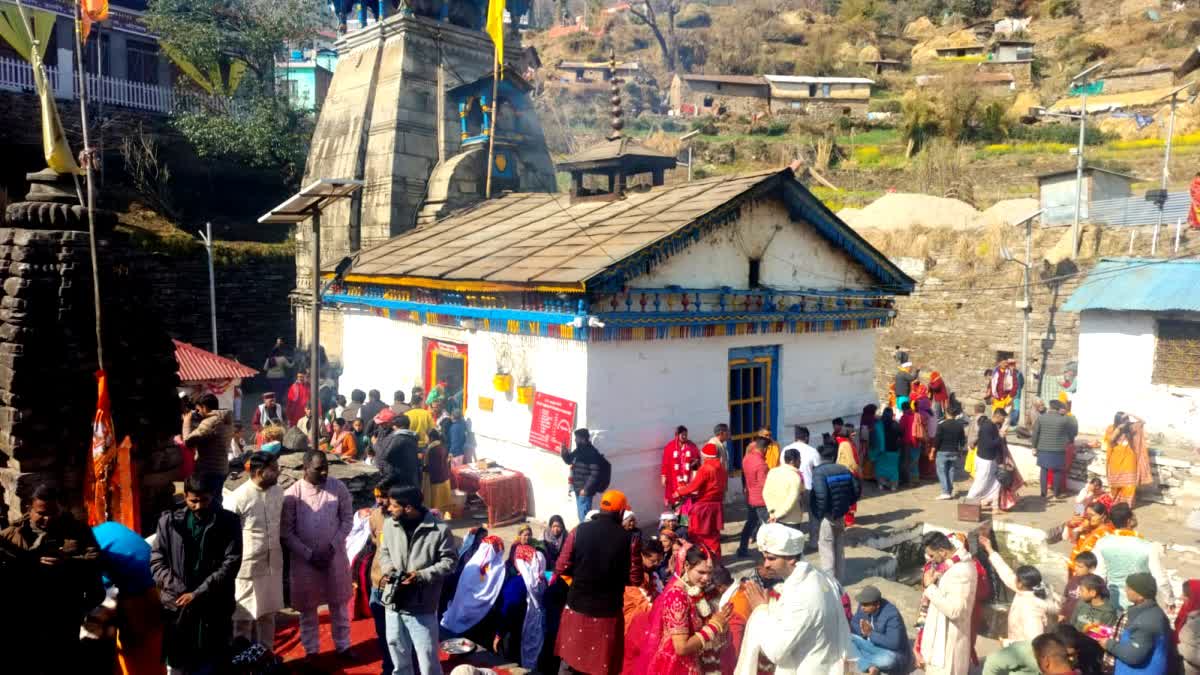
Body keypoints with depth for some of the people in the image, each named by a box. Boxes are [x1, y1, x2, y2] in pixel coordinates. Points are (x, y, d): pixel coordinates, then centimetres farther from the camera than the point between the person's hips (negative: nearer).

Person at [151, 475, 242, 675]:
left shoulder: (228, 522, -1)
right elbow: (157, 560, 2)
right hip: (176, 605, 2)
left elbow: (231, 563, -6)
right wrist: (180, 591, -11)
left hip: (213, 608, -1)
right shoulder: (169, 521, 3)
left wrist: (198, 594, -13)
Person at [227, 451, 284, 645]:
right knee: (244, 617, 8)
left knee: (267, 614, 18)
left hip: (273, 565, 6)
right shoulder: (238, 497, -19)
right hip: (248, 567, -5)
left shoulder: (278, 491, 0)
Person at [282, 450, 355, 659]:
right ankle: (311, 650, 30)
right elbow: (286, 531, -9)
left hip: (335, 555, 1)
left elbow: (347, 519, -2)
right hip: (304, 559, -1)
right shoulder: (292, 494, -13)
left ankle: (343, 646, 31)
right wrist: (309, 554, -13)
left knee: (339, 603, 14)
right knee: (308, 607, 13)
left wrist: (332, 546, -10)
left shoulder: (338, 487, -9)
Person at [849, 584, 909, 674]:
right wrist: (863, 631, -24)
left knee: (888, 660, -40)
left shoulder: (892, 615, -27)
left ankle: (862, 661, -13)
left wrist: (871, 633, -34)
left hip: (890, 652, -6)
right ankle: (870, 666, -21)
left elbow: (894, 643, -31)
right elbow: (853, 625, -2)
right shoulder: (863, 606, -8)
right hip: (871, 645, 6)